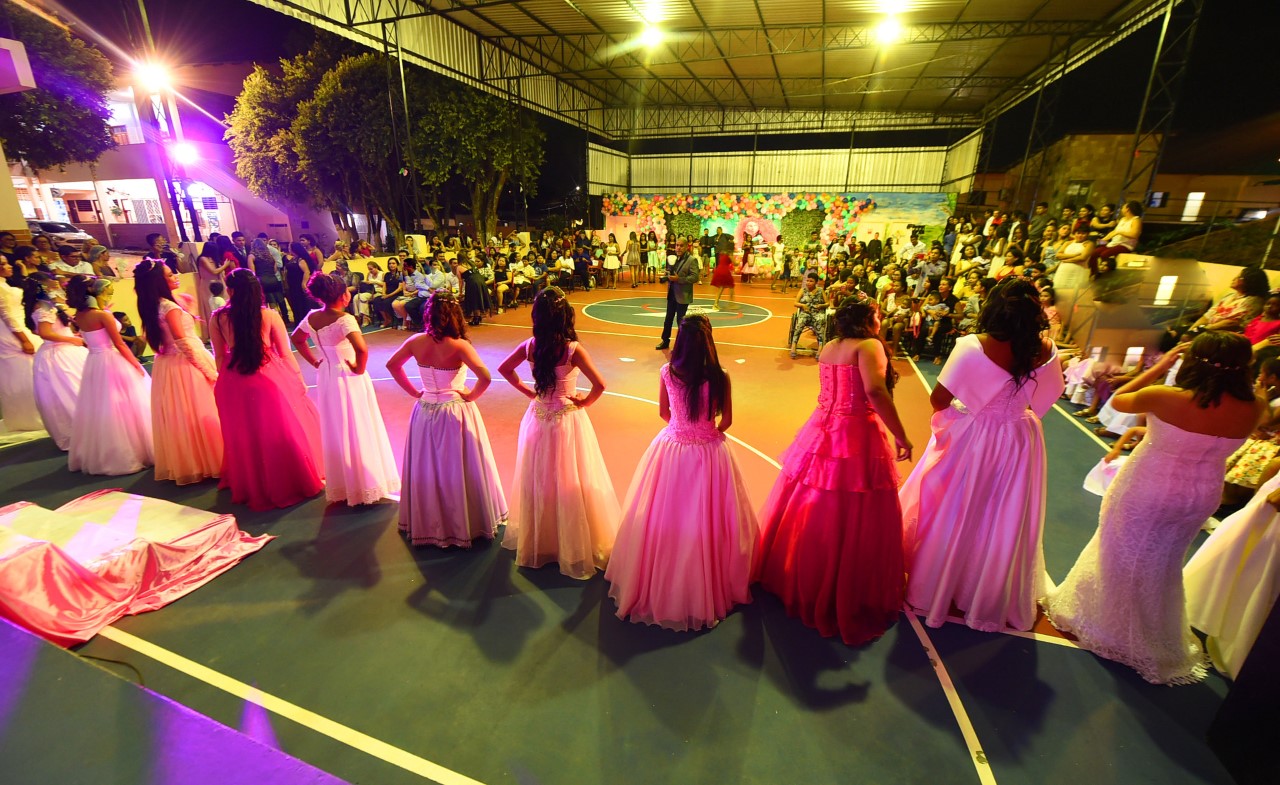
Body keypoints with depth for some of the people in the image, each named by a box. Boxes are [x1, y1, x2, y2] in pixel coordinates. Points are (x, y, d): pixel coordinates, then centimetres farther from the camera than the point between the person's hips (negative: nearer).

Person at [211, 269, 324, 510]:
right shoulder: (269, 315, -10)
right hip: (269, 379, -2)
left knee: (244, 435, 19)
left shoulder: (218, 318, -5)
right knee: (281, 432, 13)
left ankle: (250, 486, 39)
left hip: (233, 384, 3)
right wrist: (299, 380, 7)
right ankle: (294, 482, 25)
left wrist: (225, 381, 17)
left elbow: (220, 357, 3)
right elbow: (286, 354, -5)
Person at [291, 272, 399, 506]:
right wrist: (359, 370, -19)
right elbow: (362, 349, -35)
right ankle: (366, 484, 15)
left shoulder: (311, 317, 0)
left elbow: (296, 339, 17)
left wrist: (315, 362, 16)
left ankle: (339, 484, 33)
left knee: (334, 431, 18)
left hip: (326, 377, 7)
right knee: (358, 432, 4)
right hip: (348, 379, -7)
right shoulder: (344, 319, -22)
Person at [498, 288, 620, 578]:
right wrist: (585, 402, -5)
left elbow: (504, 369, 7)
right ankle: (573, 545, 23)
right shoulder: (573, 349, -19)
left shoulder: (530, 346, -7)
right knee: (569, 483, 9)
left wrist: (527, 391, 10)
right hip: (567, 421, -4)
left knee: (539, 480, 19)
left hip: (538, 418, 4)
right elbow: (599, 385, -23)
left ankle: (537, 540, 38)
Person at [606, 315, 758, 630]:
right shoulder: (719, 378, -16)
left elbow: (663, 413, 4)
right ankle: (705, 589, 33)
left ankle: (660, 585, 39)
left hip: (671, 450, 2)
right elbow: (726, 421, -4)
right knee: (703, 522, 13)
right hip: (708, 453, -2)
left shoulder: (667, 372, -9)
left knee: (663, 519, 18)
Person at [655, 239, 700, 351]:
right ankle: (665, 341, 29)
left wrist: (679, 279, -25)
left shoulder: (692, 260, -13)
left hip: (682, 295, -7)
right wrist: (668, 274, 0)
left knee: (680, 320, 1)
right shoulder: (673, 258, 11)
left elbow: (695, 277, -20)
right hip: (671, 293, 7)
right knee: (668, 318, 16)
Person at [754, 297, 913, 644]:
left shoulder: (827, 348, 9)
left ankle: (796, 580, 38)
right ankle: (849, 601, 19)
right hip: (857, 441, -7)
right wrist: (900, 436, -18)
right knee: (854, 525, 5)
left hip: (822, 434, 7)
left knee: (812, 519, 19)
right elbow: (875, 392, -25)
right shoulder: (869, 346, -11)